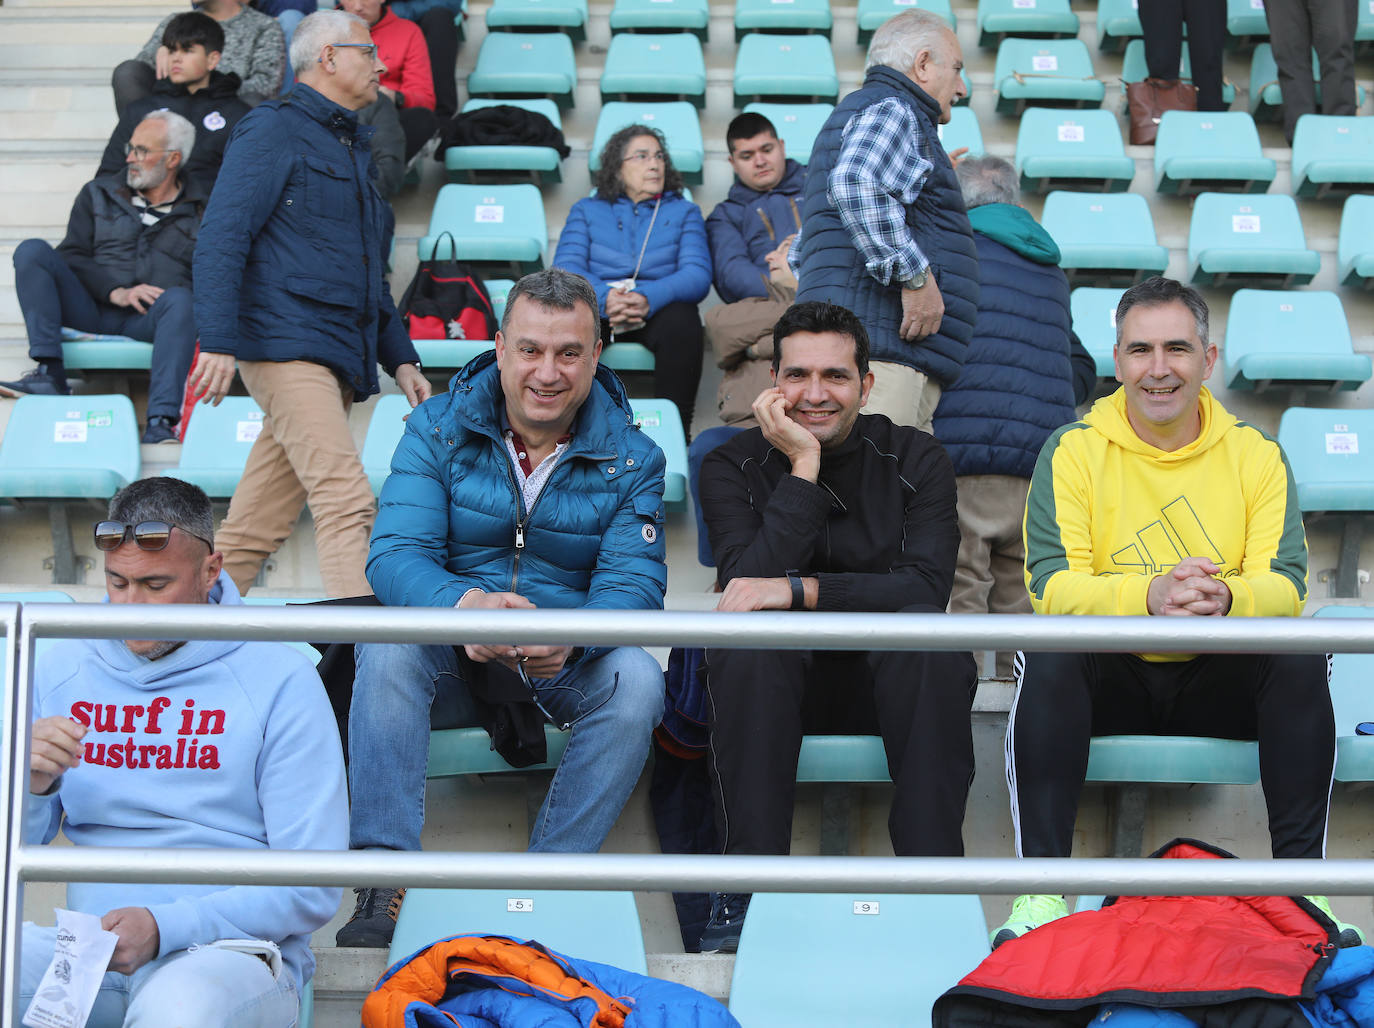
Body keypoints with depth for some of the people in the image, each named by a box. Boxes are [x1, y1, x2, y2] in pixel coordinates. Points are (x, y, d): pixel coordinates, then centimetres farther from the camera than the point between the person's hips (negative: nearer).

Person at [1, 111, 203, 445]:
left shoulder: (199, 213, 14)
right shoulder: (98, 195, 18)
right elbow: (70, 257, 8)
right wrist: (115, 291, -10)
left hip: (151, 319, -2)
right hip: (92, 311, 2)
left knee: (179, 300, -37)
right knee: (32, 251, -17)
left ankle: (160, 422, -43)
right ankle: (49, 375, -28)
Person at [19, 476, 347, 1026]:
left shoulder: (280, 681, -2)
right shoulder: (62, 669, 12)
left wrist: (165, 927, -18)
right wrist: (30, 784, -9)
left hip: (232, 950, -3)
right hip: (94, 942, 4)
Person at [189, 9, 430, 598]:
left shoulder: (352, 147, 26)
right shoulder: (274, 130, -1)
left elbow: (370, 276, 31)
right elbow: (221, 240, -11)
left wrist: (400, 359, 22)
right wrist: (217, 342, -21)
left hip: (336, 362, 8)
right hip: (286, 346, -8)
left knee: (258, 524, 8)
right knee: (346, 503, -20)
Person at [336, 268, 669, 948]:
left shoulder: (632, 458, -2)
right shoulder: (436, 430, -3)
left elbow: (633, 583, -13)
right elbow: (394, 555, -14)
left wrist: (570, 641, -38)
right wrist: (468, 605, -38)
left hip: (566, 666, 0)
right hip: (452, 662, 0)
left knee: (636, 680, -30)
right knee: (388, 643, -31)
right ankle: (383, 882, -32)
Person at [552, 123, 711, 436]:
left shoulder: (684, 211, 19)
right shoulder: (586, 210, 20)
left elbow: (698, 275, 1)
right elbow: (566, 267, 3)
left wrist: (649, 297, -22)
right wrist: (605, 297, -22)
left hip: (658, 308, 0)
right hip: (597, 308, 0)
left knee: (681, 320, -36)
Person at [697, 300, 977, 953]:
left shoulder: (915, 460, 1)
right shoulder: (732, 466, 2)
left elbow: (925, 587, -15)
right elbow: (745, 583, -16)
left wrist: (797, 590, -26)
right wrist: (805, 467, -16)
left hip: (887, 679, 0)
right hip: (779, 681, 0)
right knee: (747, 638, -32)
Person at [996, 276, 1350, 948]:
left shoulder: (1255, 454, 3)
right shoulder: (1073, 451, -3)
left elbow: (1287, 586, -8)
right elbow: (1050, 587, -14)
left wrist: (1225, 598, -33)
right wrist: (1148, 597, -35)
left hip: (1220, 678, 2)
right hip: (1109, 679, -1)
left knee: (1299, 658, -26)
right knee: (1049, 655, -31)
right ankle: (1042, 886, -31)